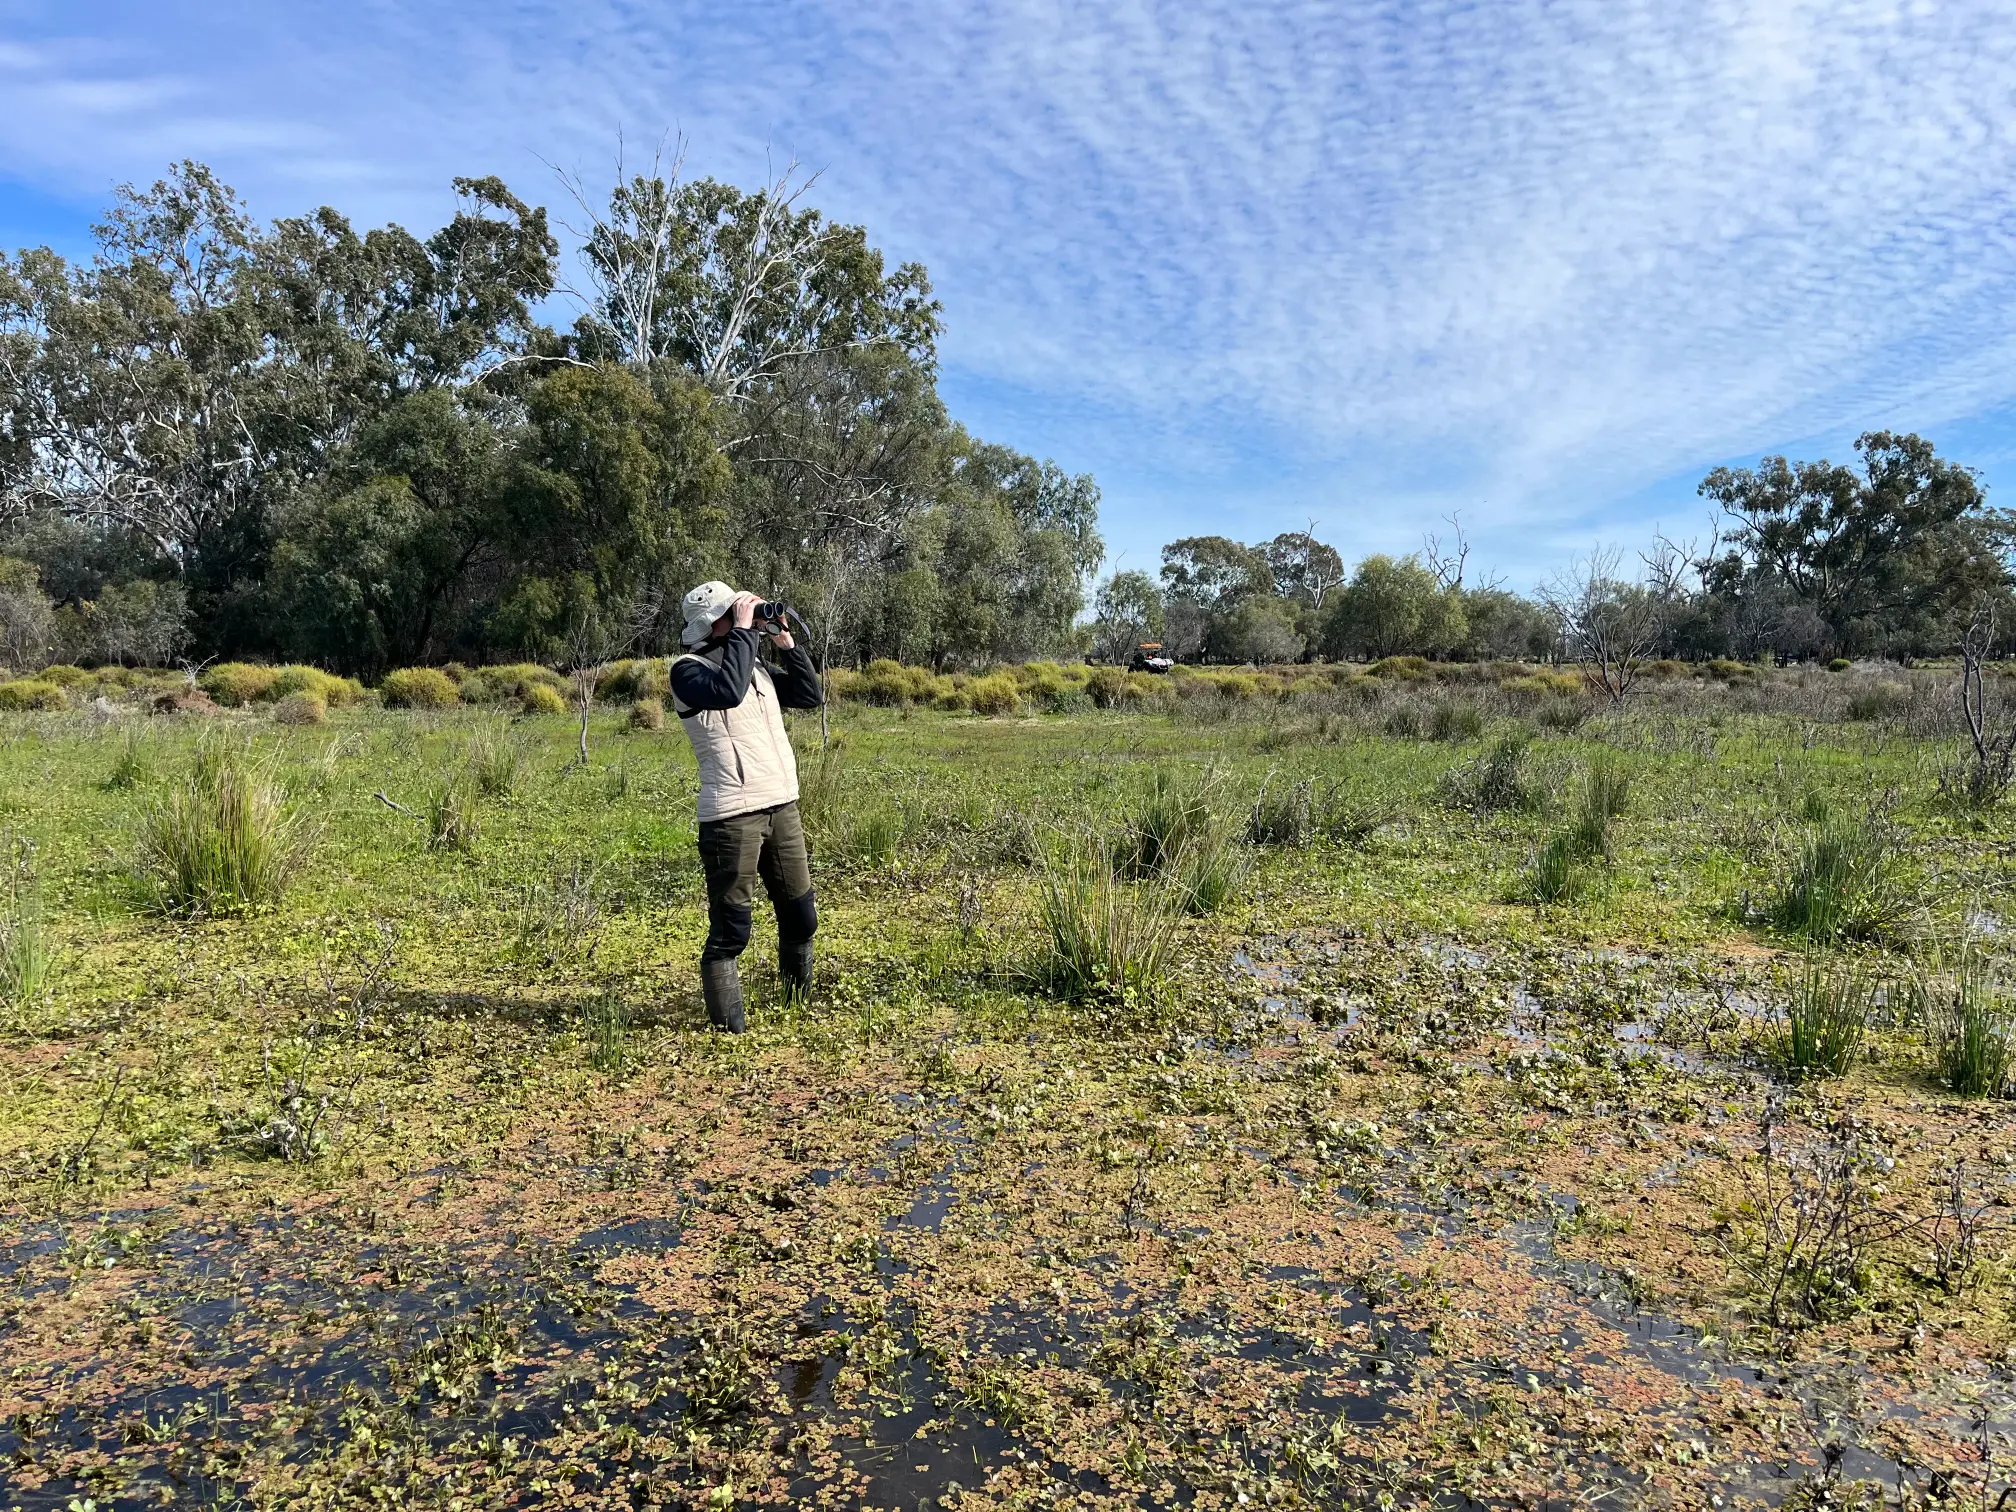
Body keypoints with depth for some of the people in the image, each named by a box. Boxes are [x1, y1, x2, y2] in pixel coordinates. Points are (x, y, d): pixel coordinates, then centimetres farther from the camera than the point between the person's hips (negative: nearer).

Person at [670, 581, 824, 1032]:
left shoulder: (756, 666, 16)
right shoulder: (688, 670, -7)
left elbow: (810, 695, 16)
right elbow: (728, 690, -26)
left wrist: (785, 642, 7)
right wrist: (744, 631, -17)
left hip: (782, 808, 8)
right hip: (731, 817, -7)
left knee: (801, 917, 15)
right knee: (730, 930, -2)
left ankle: (798, 1007, 34)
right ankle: (729, 1029, 10)